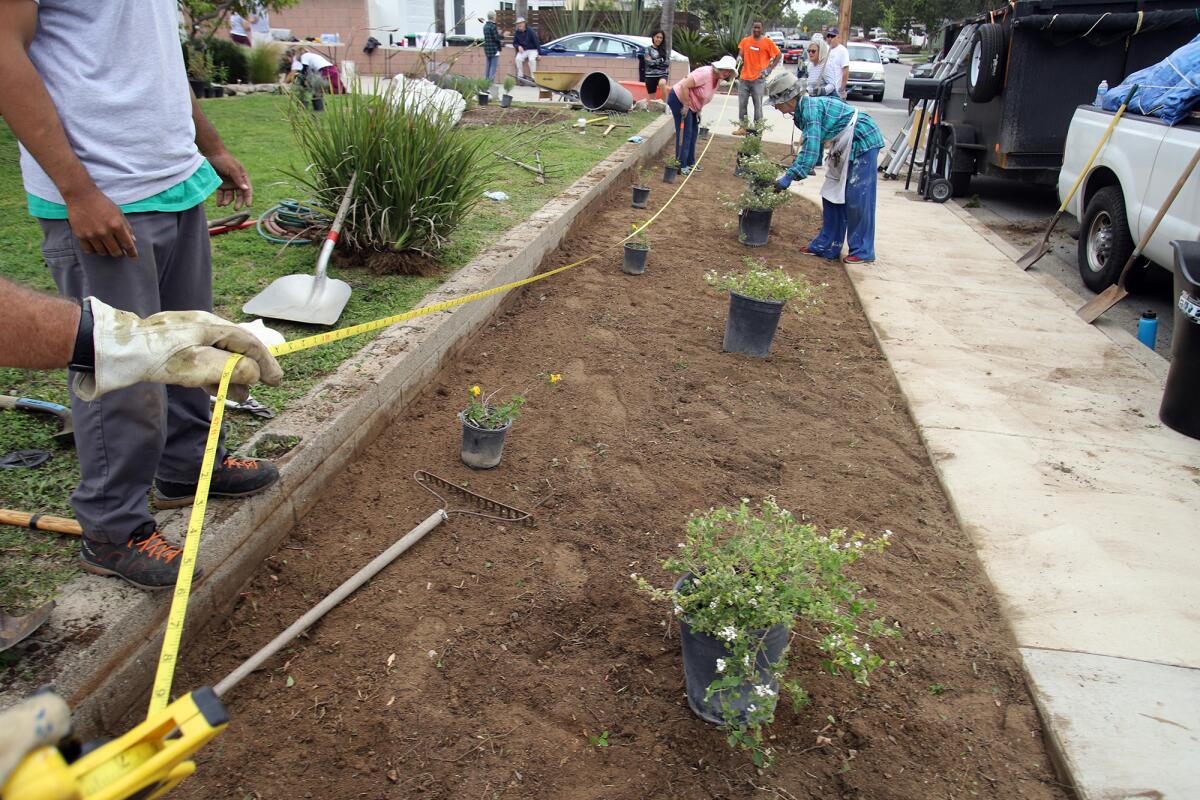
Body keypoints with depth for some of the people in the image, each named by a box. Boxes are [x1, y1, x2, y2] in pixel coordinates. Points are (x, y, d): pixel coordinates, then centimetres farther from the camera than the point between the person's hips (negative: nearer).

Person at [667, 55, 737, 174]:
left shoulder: (717, 79, 3)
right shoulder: (705, 73, -26)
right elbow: (684, 85, -30)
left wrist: (698, 110, 7)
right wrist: (686, 105, -24)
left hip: (690, 105, 10)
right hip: (678, 99, -10)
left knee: (693, 132, 13)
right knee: (684, 133, -10)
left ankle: (690, 162, 23)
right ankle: (681, 166, -6)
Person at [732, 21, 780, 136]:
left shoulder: (767, 42, -2)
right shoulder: (745, 41, 8)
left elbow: (778, 55, 4)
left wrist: (770, 68, -5)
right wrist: (739, 59, -9)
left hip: (758, 78, -4)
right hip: (744, 77, 4)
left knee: (758, 105, -3)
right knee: (742, 104, 5)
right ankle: (742, 128, 13)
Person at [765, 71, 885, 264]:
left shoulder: (811, 108, -25)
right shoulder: (802, 110, 5)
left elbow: (811, 148, -32)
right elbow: (812, 146, 12)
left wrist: (788, 177, -34)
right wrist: (792, 169, 6)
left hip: (863, 140, -10)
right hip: (845, 146, 10)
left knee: (857, 197, -6)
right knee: (833, 194, 11)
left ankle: (863, 251, 3)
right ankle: (827, 245, 18)